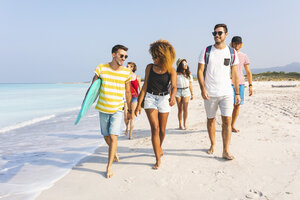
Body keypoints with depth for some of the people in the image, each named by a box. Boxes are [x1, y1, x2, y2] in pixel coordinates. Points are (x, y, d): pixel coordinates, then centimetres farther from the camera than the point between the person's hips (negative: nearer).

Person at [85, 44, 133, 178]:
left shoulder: (127, 72, -4)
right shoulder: (101, 69, -7)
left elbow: (127, 92, 6)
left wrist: (130, 110, 11)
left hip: (118, 110, -1)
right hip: (103, 109, 1)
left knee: (113, 137, -11)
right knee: (106, 137, 14)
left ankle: (109, 166, 2)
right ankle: (114, 153, 44)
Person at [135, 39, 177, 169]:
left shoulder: (171, 70, -4)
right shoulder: (150, 67, 1)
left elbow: (173, 86, -16)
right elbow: (145, 86, 3)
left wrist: (172, 97, -39)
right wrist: (139, 104, 0)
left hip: (164, 99, 0)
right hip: (150, 98, 0)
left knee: (162, 130, 9)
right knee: (155, 128, -10)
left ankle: (159, 148, 41)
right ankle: (158, 159, -3)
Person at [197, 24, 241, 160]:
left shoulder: (232, 52, 6)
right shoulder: (206, 51, 1)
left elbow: (234, 74, 10)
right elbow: (200, 71, -2)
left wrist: (237, 93, 7)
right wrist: (203, 89, -15)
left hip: (226, 93, 1)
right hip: (210, 93, 0)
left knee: (227, 121, -6)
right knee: (211, 119, 11)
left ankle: (226, 151, 2)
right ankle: (212, 144, 31)